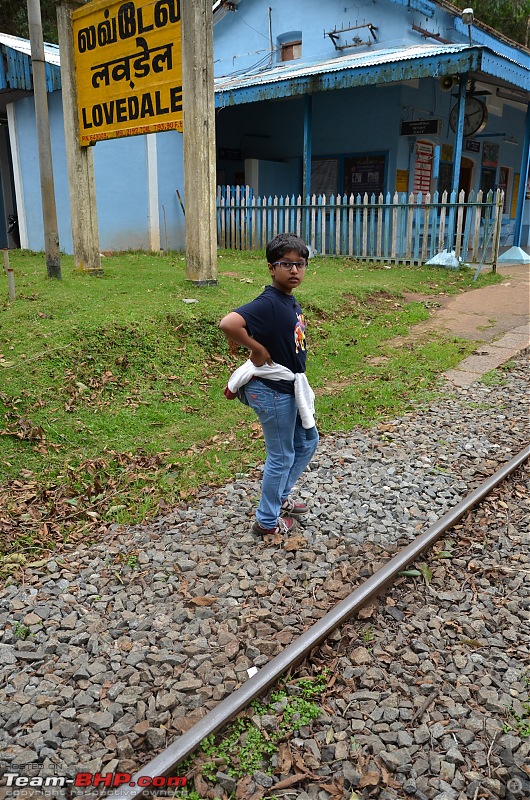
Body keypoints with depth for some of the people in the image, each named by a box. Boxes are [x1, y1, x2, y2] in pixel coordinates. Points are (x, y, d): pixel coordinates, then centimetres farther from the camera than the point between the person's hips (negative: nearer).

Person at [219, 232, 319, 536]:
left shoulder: (291, 301, 4)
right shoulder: (268, 303, -24)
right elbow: (228, 323, -39)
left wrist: (298, 381, 10)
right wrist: (257, 349, -25)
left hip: (290, 388, 9)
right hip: (272, 392, -9)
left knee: (307, 442, 23)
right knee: (282, 456, 6)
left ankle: (280, 497, 40)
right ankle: (267, 521, 26)